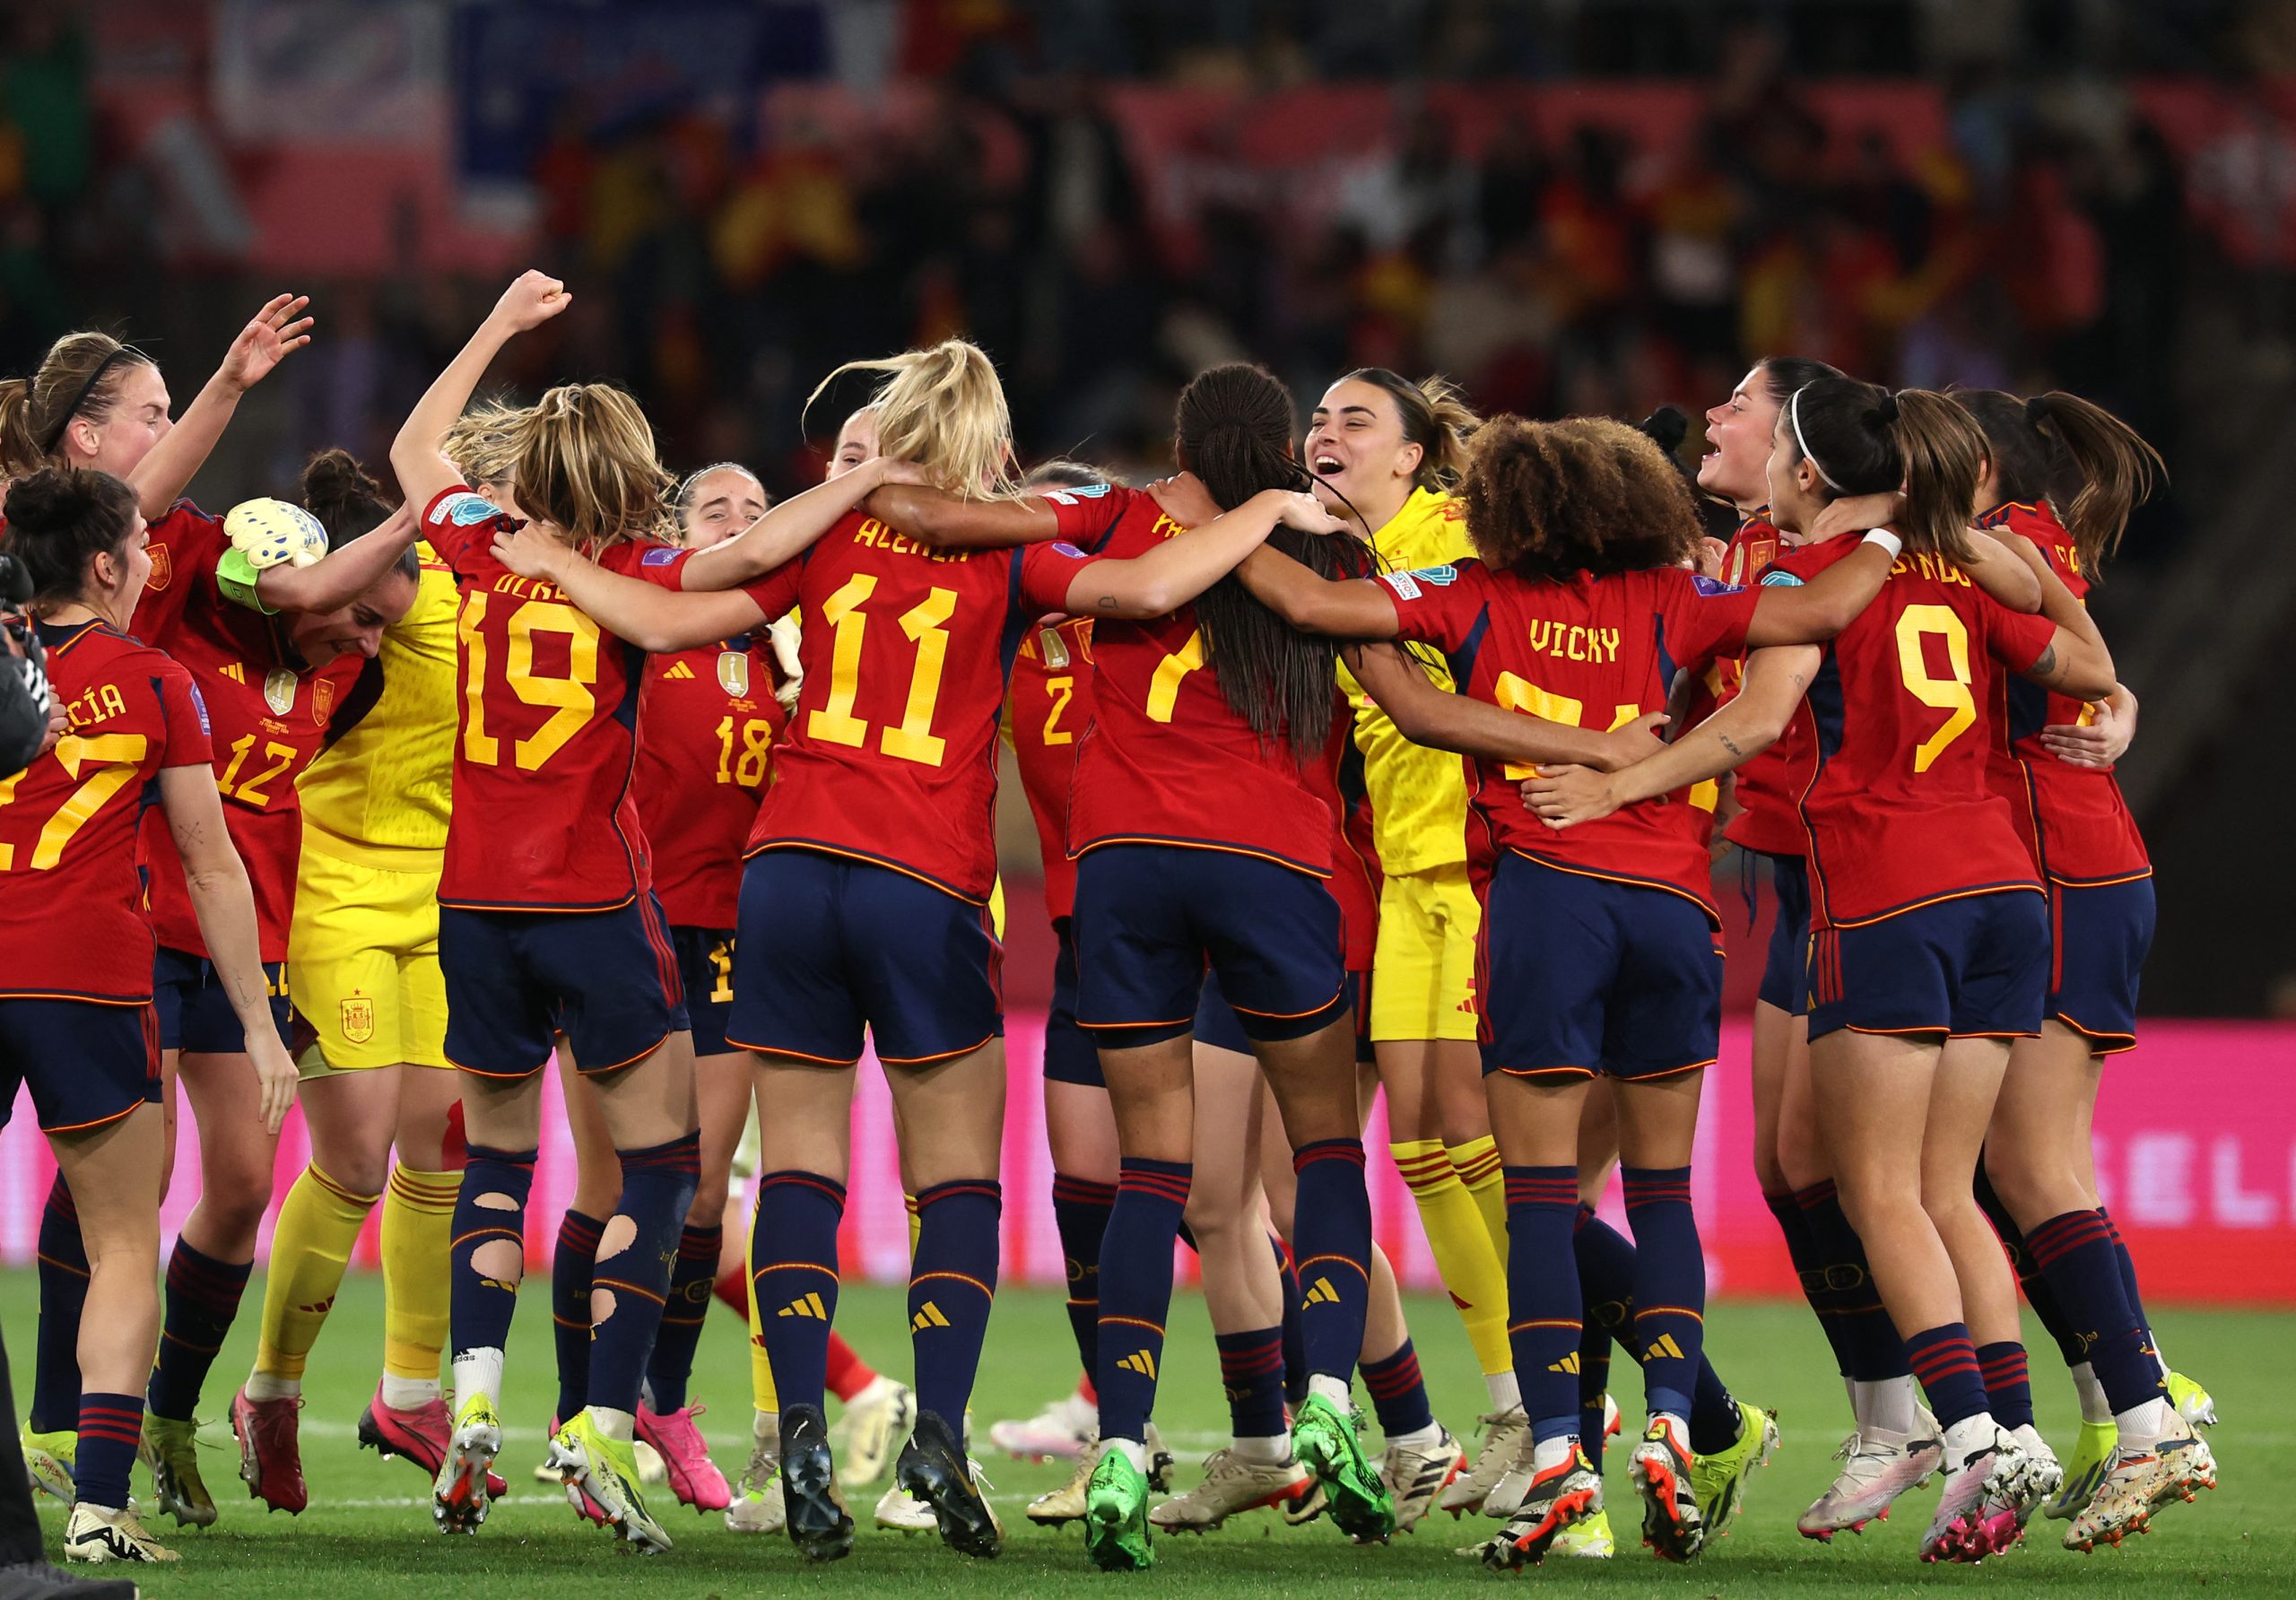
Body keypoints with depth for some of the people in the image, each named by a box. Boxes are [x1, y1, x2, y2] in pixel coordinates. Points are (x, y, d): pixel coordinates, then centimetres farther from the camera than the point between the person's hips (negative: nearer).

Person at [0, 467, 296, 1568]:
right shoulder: (154, 686, 2)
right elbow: (213, 868, 5)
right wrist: (259, 1025, 10)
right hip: (90, 979, -2)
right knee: (123, 1245, 7)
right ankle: (99, 1504, -5)